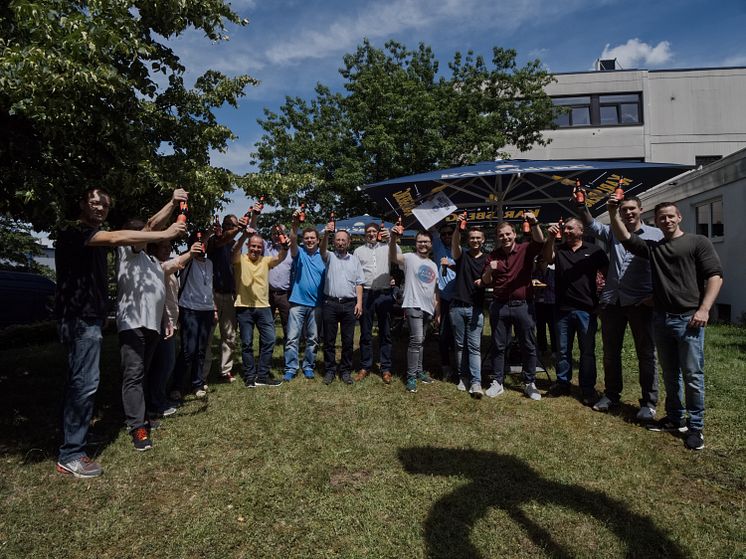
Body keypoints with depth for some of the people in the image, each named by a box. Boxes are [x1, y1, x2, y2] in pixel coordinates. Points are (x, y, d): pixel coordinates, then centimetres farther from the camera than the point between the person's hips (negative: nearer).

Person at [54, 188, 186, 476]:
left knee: (78, 381, 17)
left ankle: (72, 436, 30)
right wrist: (165, 234, -28)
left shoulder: (97, 236, 18)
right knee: (85, 382, -11)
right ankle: (70, 456, -3)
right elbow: (117, 238, -26)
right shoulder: (72, 231, -14)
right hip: (80, 317, -10)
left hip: (89, 316, 10)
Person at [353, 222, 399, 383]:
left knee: (385, 333, 6)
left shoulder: (386, 247, 9)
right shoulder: (359, 251, 10)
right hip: (366, 293, 1)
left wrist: (390, 239, -17)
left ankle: (386, 369, 14)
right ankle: (365, 367, 17)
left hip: (384, 294, 0)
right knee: (365, 333, 7)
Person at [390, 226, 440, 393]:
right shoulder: (410, 258, -3)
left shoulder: (433, 265, 17)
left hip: (428, 308, 7)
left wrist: (437, 311, 15)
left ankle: (419, 371, 26)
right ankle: (411, 377, -9)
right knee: (416, 340, -14)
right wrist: (393, 239, -42)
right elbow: (393, 257, -25)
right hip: (413, 306, -7)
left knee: (421, 341, 16)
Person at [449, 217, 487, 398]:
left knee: (474, 346, -4)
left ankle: (476, 382, -6)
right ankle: (463, 377, 18)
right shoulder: (462, 256, 5)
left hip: (476, 308, -1)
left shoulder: (487, 260, 7)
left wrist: (484, 280, -25)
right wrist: (458, 227, -36)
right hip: (457, 306, 1)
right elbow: (454, 244, -17)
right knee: (460, 345, 8)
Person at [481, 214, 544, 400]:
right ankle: (497, 383, 19)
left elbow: (540, 243, -24)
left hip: (522, 305, -2)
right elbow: (485, 283, 8)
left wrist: (534, 224, -41)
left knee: (528, 346, 7)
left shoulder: (525, 250, -1)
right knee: (498, 346, 8)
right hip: (499, 306, 2)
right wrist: (489, 270, -14)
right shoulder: (493, 255, 6)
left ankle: (530, 383, 20)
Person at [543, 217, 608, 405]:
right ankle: (562, 383, 25)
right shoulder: (559, 250, 8)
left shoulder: (594, 250, 3)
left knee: (587, 351, 5)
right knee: (563, 350, 12)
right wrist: (550, 238, -26)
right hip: (563, 309, 2)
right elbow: (547, 258, -13)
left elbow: (608, 274, 2)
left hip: (586, 309, -2)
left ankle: (588, 389, 15)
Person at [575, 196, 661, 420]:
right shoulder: (613, 233, 12)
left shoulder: (655, 235, 2)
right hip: (612, 301, 4)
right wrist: (581, 206, -18)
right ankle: (611, 395, 26)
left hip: (640, 302, -4)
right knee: (610, 351, 12)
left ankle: (649, 403, 14)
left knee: (646, 353, 4)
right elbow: (591, 225, -2)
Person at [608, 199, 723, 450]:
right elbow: (625, 237, 5)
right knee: (670, 374, 14)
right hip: (661, 319, 5)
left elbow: (715, 276, -4)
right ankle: (675, 419, 26)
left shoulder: (698, 242, 2)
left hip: (688, 319, -5)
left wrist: (704, 309, -14)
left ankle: (695, 426, 11)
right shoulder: (653, 248, 15)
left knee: (692, 375, -2)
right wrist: (614, 213, -8)